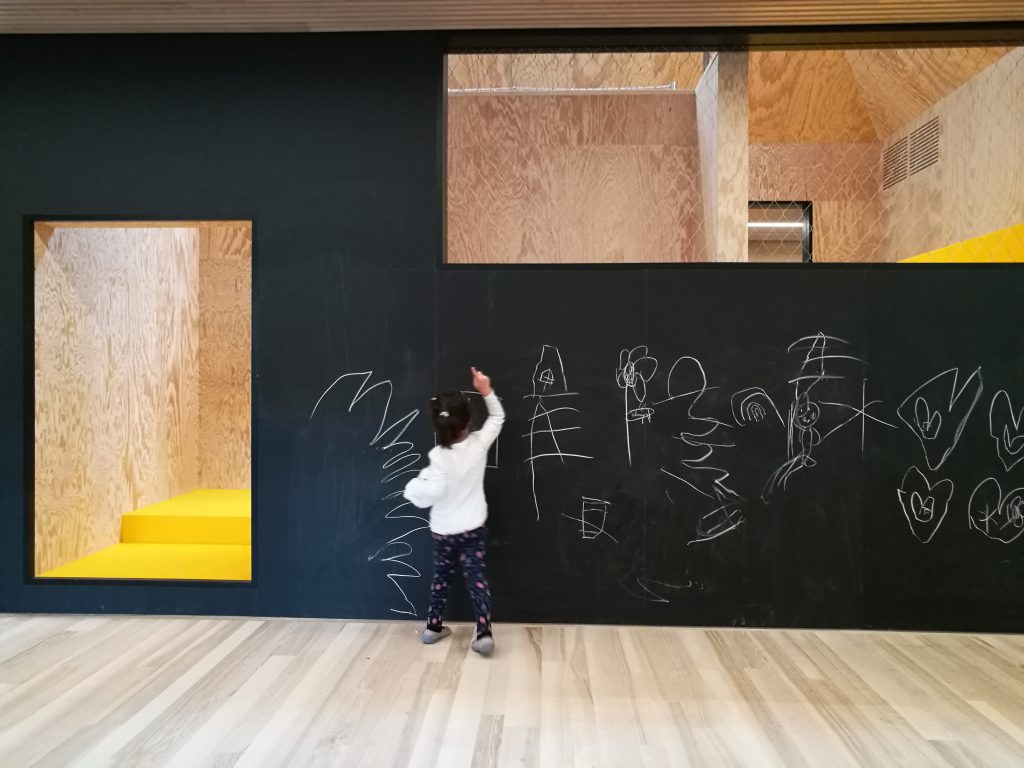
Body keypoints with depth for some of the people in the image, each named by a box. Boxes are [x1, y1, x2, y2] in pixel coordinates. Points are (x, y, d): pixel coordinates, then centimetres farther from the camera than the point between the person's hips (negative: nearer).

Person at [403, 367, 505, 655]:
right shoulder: (479, 444, -12)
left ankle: (433, 627, 30)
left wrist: (413, 487, -10)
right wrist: (487, 391, 4)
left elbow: (433, 492, -28)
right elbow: (497, 418, 5)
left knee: (441, 577, 17)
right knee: (477, 579, 5)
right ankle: (484, 633, -2)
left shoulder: (439, 456, -20)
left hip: (443, 531, -1)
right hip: (473, 529, 1)